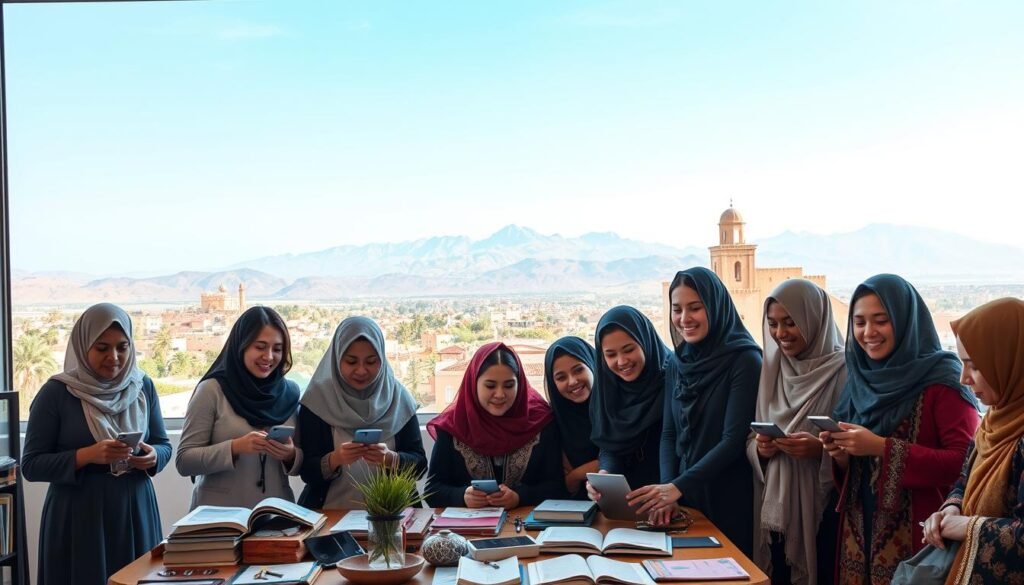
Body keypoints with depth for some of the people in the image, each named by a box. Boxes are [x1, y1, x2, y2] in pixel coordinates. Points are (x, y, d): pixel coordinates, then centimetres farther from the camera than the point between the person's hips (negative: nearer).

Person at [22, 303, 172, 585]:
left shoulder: (143, 386, 3)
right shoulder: (56, 392, -7)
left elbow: (164, 445, 11)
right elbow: (31, 465, -6)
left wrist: (153, 457, -11)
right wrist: (87, 455, -20)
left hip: (136, 512, 3)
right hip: (77, 518, -3)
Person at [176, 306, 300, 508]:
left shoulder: (290, 392, 4)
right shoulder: (212, 390, -4)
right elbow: (184, 461, -4)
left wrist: (291, 455, -9)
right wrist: (235, 448, -17)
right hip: (220, 514, -2)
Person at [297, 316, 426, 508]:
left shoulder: (397, 397, 2)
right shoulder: (318, 399, -2)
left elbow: (419, 463, 2)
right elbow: (307, 471, -1)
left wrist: (390, 458, -17)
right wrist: (335, 459, -20)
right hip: (332, 516, -1)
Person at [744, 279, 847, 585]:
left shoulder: (843, 370, -9)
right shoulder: (771, 369, 8)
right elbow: (751, 439, 13)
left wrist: (823, 449, -24)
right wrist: (759, 447, -8)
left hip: (824, 509, -5)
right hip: (775, 507, 5)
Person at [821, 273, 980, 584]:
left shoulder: (941, 380, -12)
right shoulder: (859, 379, 7)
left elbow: (966, 462, -20)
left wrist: (883, 448, -23)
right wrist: (841, 456, -7)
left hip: (918, 537, -6)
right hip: (860, 533, 6)